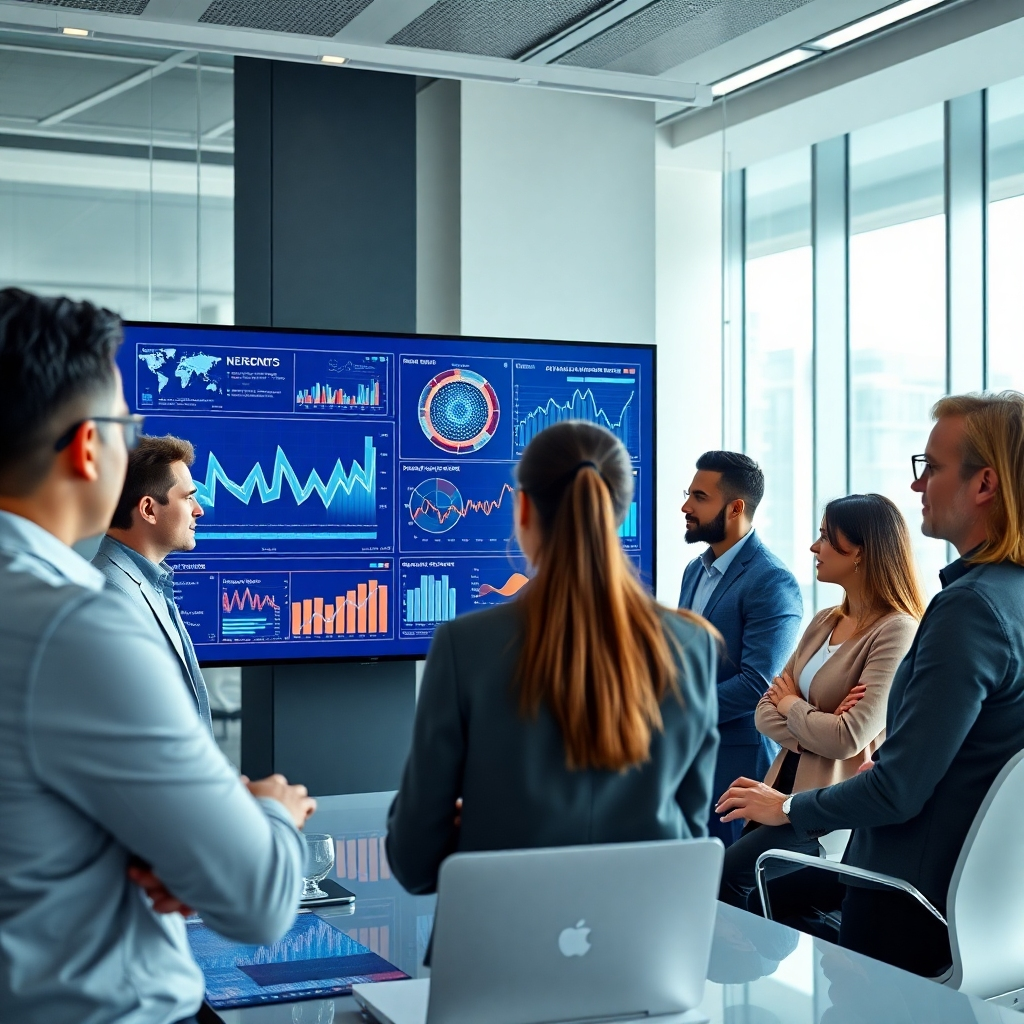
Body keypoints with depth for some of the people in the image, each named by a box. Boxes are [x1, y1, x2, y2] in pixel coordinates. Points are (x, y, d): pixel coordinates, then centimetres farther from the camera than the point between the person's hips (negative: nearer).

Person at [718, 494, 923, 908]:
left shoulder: (897, 632, -14)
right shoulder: (824, 622, 12)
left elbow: (849, 738, -21)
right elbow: (766, 711, 10)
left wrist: (791, 706, -2)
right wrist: (807, 731, -12)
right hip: (786, 787, 7)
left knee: (730, 875, -20)